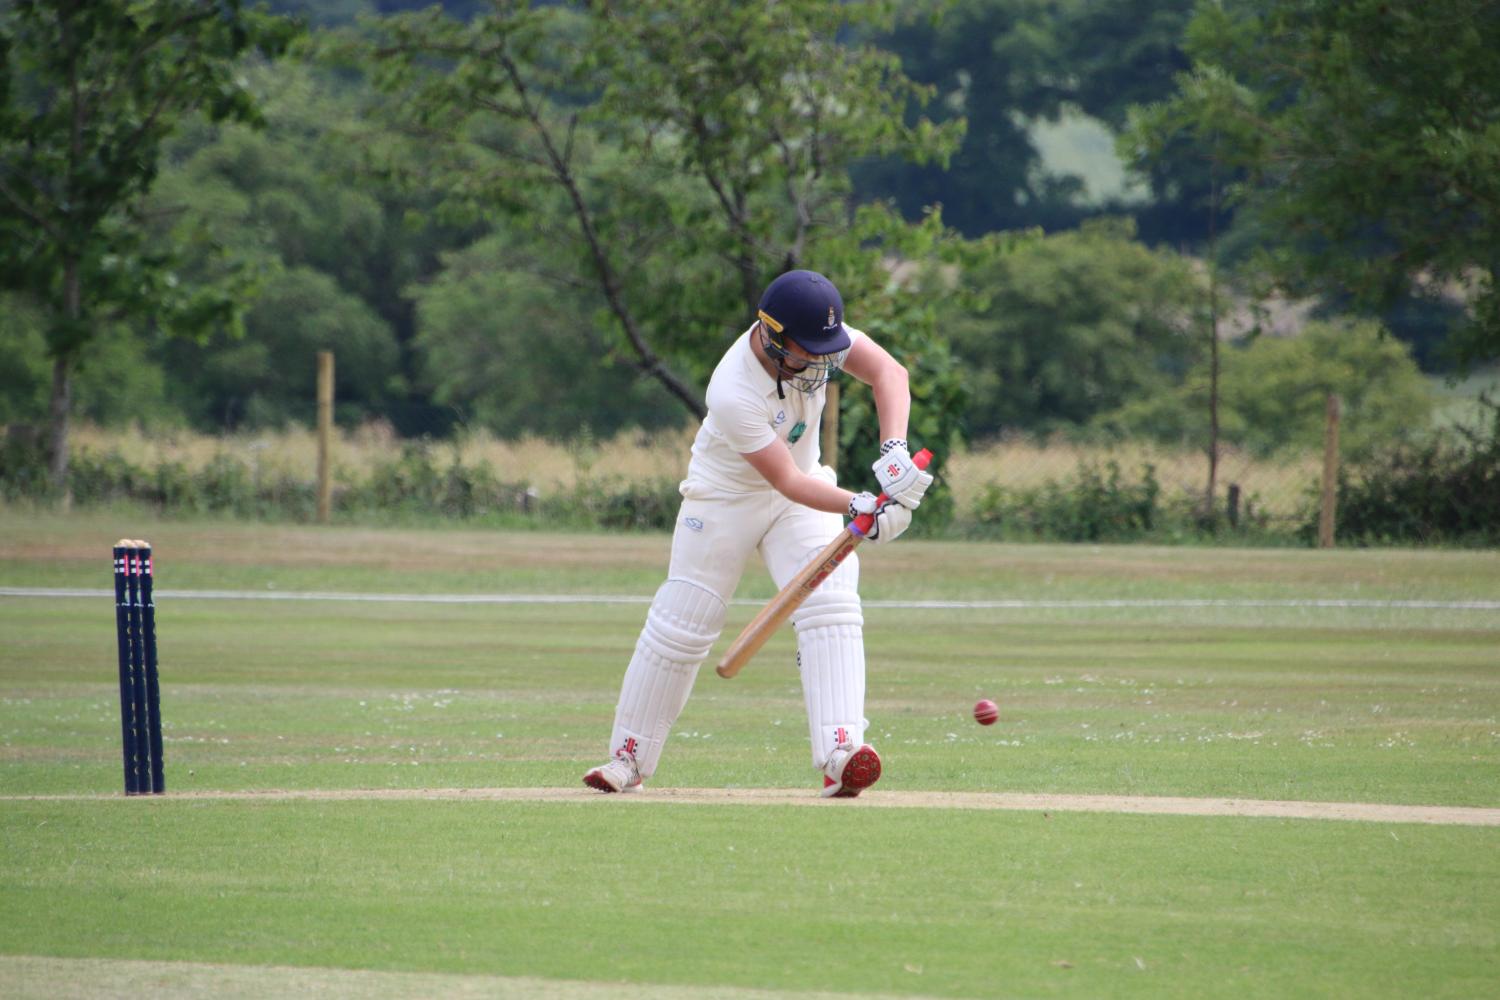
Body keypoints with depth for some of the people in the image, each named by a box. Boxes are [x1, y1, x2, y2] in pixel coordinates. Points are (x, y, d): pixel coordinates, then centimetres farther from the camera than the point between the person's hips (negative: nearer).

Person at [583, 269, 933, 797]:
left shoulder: (815, 334, -21)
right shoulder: (733, 394, -35)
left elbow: (887, 370, -24)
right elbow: (787, 482, -32)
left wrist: (893, 451, -39)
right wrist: (859, 508, -44)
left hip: (805, 487, 4)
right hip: (724, 497, -4)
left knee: (831, 608, -16)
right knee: (681, 626, 0)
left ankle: (840, 754, -25)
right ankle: (628, 757, 16)